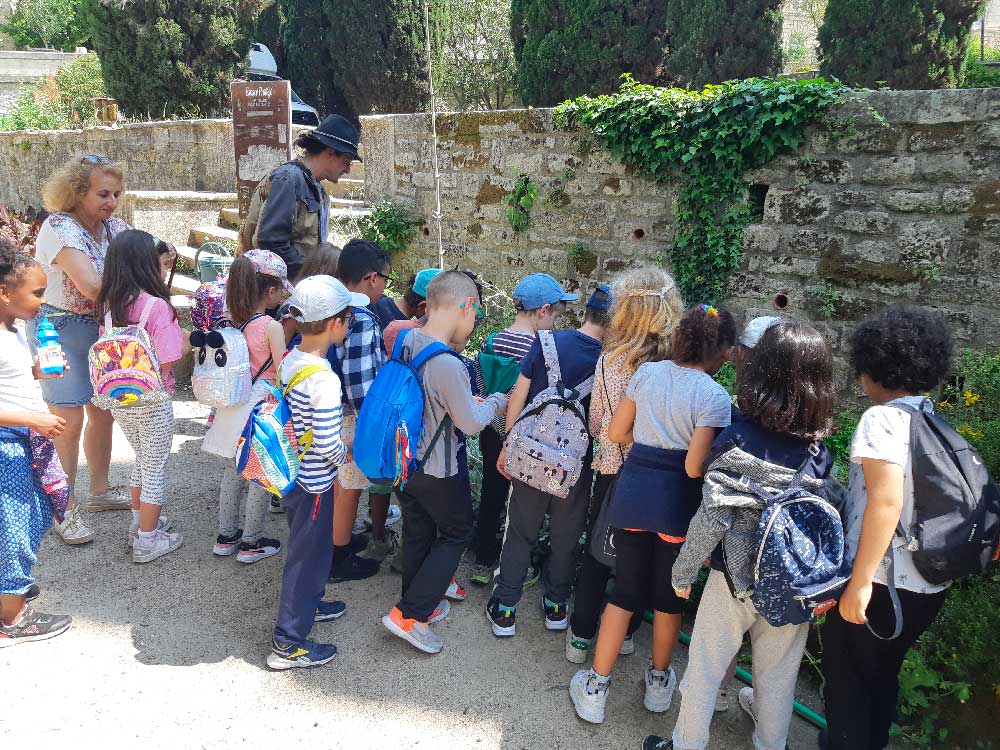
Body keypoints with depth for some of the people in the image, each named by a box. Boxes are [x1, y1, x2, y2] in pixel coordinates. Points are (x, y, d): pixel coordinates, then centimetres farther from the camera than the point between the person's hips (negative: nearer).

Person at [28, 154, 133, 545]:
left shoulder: (112, 225, 1)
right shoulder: (59, 228, -22)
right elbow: (91, 285, -32)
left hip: (101, 327, 7)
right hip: (59, 330, -7)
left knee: (103, 413, 13)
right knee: (69, 420, -4)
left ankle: (99, 492, 31)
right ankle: (65, 510, 11)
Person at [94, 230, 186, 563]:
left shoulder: (109, 303, -1)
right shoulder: (156, 305, -22)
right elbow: (166, 363, -24)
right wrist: (185, 342, -5)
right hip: (151, 402, -7)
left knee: (142, 460, 26)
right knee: (155, 469, 10)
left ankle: (140, 521, 41)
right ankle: (147, 540, 20)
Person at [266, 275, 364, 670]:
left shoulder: (289, 360, -2)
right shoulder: (324, 379, -28)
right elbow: (326, 444, -28)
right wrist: (346, 452, -7)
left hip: (292, 471, 9)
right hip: (314, 482, -9)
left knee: (308, 546, 27)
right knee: (307, 556, 6)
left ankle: (308, 604, 48)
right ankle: (288, 644, 19)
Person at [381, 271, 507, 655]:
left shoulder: (407, 342, -5)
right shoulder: (448, 365, -31)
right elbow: (472, 423, -21)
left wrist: (464, 401, 9)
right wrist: (495, 401, -3)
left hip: (403, 458, 7)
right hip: (436, 469, -7)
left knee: (417, 533, 21)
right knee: (457, 533, 13)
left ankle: (422, 604, 38)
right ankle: (408, 614, 10)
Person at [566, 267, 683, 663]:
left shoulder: (609, 360, -15)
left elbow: (596, 424, -4)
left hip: (613, 471, 0)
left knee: (596, 554, 17)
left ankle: (581, 636, 27)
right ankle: (625, 632, 35)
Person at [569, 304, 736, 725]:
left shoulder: (647, 372, -1)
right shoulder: (715, 397, -14)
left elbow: (616, 432, 5)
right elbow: (695, 467, -18)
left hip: (633, 490, 3)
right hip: (677, 501, -3)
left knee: (625, 591, 15)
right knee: (669, 596, 19)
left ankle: (595, 689, 21)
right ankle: (659, 682, 38)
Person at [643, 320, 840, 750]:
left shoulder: (737, 438, -20)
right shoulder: (819, 452, -10)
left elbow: (711, 517, -20)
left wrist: (683, 571, -7)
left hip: (735, 578, -3)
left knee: (705, 666, 16)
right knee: (778, 672, 23)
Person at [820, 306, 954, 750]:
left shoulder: (882, 418, -16)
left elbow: (886, 501, -25)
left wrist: (859, 583, -22)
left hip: (882, 581, -7)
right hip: (930, 584, 7)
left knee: (847, 678, 11)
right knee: (882, 675, 24)